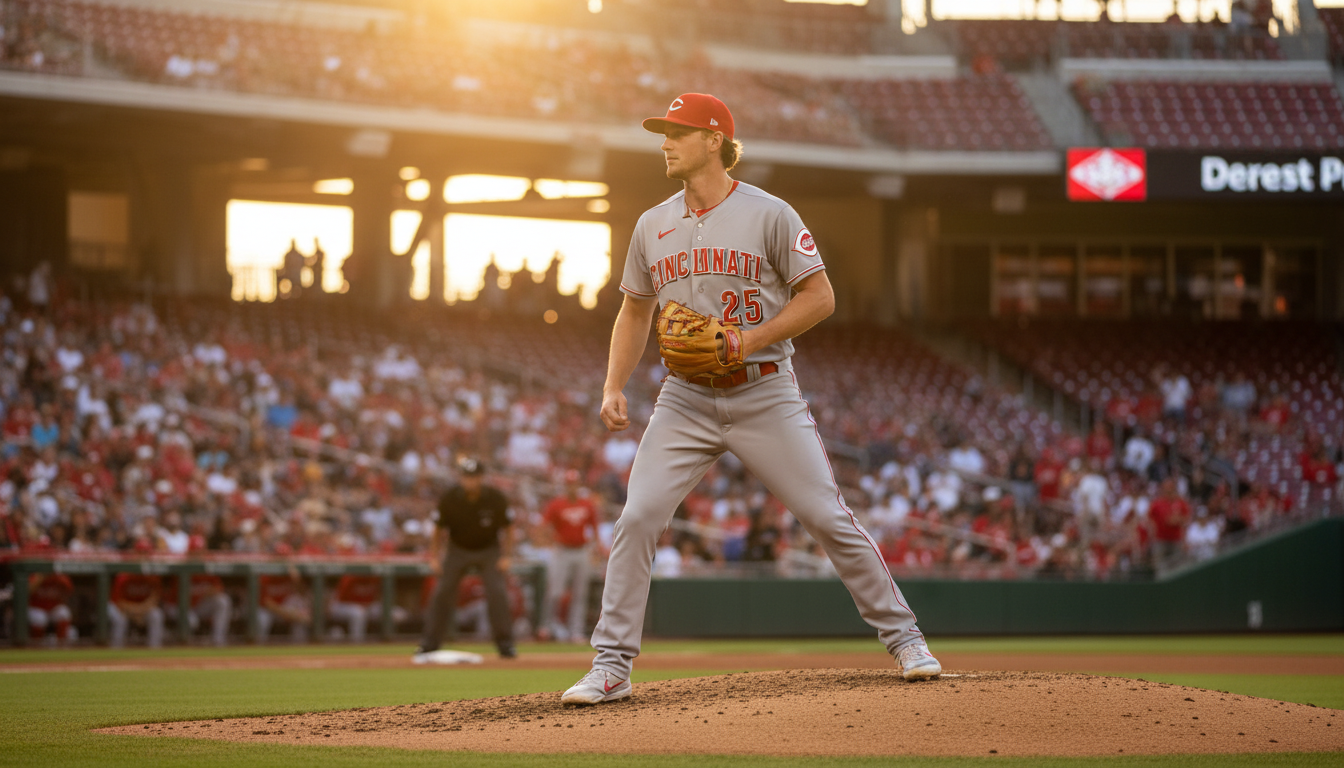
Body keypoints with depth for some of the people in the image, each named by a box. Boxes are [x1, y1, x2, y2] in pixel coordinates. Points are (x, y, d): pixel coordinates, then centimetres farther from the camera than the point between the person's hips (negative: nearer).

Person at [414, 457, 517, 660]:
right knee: (442, 592, -4)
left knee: (497, 592, -14)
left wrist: (505, 556, -11)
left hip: (489, 550, -1)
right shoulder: (450, 499, -18)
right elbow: (440, 528, -3)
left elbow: (507, 527, -6)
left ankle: (505, 645, -4)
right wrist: (435, 556, -5)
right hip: (458, 550, 1)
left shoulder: (495, 498, -19)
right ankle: (428, 645, 5)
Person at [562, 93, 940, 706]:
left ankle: (902, 638, 11)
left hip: (765, 396, -3)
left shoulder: (769, 214, -6)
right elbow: (635, 311, 19)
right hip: (685, 399, 3)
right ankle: (611, 667, -5)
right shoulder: (653, 226, 9)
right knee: (636, 520, -10)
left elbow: (819, 297, -5)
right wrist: (614, 387, 6)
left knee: (830, 519, -4)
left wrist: (751, 340, -17)